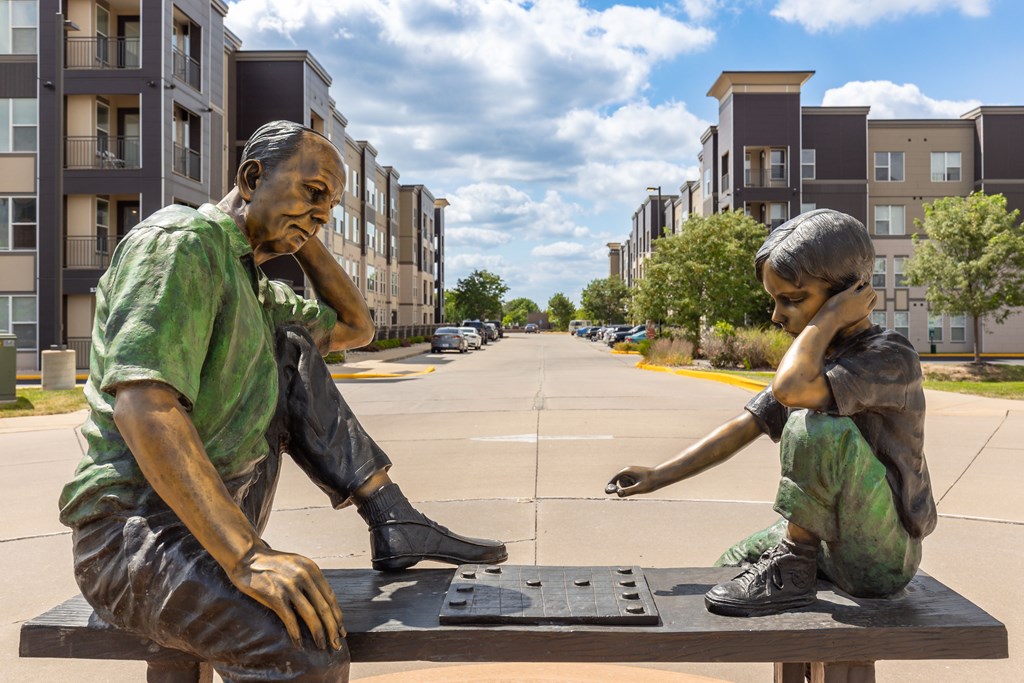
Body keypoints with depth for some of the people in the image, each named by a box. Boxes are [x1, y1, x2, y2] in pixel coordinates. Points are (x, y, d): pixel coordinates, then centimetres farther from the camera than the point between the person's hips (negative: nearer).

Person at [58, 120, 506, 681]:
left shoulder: (255, 289, 16)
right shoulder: (178, 242, -13)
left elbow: (356, 328, 26)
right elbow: (141, 407, -27)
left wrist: (303, 238, 14)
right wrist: (246, 556, -33)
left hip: (219, 515, 9)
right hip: (138, 530, -9)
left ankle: (394, 522, 2)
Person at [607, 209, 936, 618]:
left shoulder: (891, 358, -22)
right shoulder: (815, 358, 6)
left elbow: (789, 388, -41)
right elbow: (744, 427, 5)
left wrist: (828, 317, -25)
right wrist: (658, 477, 0)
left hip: (881, 560, -8)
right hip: (832, 539, 8)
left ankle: (791, 571, -16)